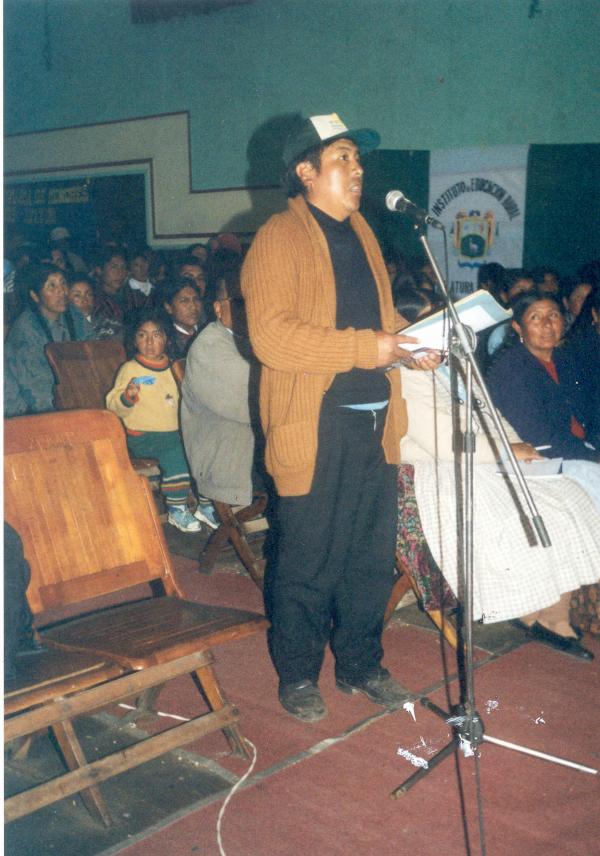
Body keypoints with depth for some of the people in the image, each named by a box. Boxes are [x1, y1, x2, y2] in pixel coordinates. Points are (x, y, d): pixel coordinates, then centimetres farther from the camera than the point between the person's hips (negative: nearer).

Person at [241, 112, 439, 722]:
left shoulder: (360, 232, 18)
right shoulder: (280, 237, -8)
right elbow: (269, 334, -19)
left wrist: (409, 341, 6)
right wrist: (362, 348, -21)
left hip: (374, 419, 8)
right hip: (314, 426, -8)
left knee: (373, 553, 15)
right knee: (309, 560, 4)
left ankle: (360, 664, 31)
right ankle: (297, 674, 23)